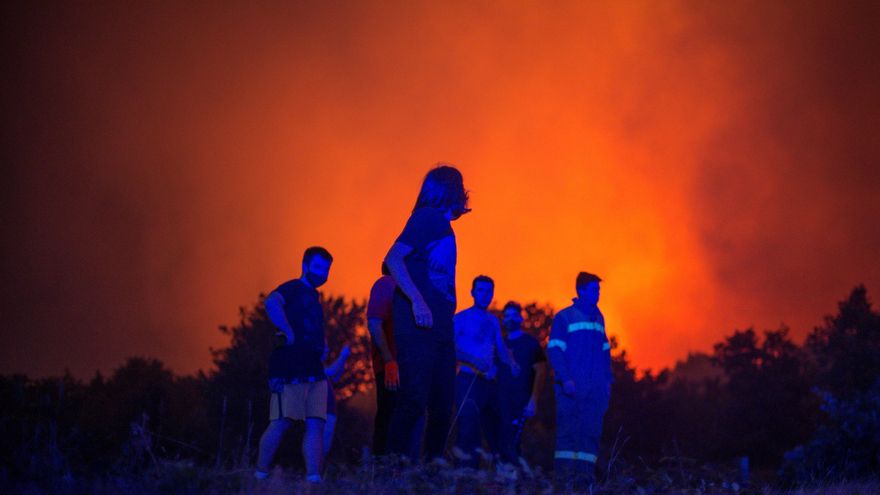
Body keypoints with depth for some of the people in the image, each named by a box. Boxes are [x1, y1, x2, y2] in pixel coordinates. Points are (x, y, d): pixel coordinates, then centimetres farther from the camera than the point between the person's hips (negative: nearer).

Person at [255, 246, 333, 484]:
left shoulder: (313, 298, 26)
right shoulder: (292, 288, 0)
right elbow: (272, 303, -22)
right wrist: (289, 334, -20)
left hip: (314, 371, 9)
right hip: (290, 370, -9)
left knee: (315, 425, -4)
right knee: (281, 422, -14)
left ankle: (313, 479, -11)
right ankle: (260, 476, -11)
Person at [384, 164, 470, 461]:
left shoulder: (443, 225, 23)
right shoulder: (427, 218, -4)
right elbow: (393, 259, -16)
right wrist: (417, 301, -24)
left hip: (439, 327, 9)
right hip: (419, 325, -9)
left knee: (442, 403, 7)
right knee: (415, 397, -14)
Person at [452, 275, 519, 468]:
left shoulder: (493, 320, 19)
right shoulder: (461, 318, -1)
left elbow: (501, 349, 18)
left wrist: (512, 363, -3)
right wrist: (474, 361, -23)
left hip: (488, 382, 6)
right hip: (467, 380, -6)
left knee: (496, 428, 6)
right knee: (469, 427, -14)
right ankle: (466, 469, -16)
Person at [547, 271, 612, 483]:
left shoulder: (598, 318, 18)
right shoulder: (564, 317, 1)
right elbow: (554, 350, -5)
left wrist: (607, 380, 11)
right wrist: (565, 379, -15)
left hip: (595, 389, 5)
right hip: (572, 387, -5)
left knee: (591, 432, 0)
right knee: (568, 430, -7)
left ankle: (586, 472, 0)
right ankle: (564, 472, -7)